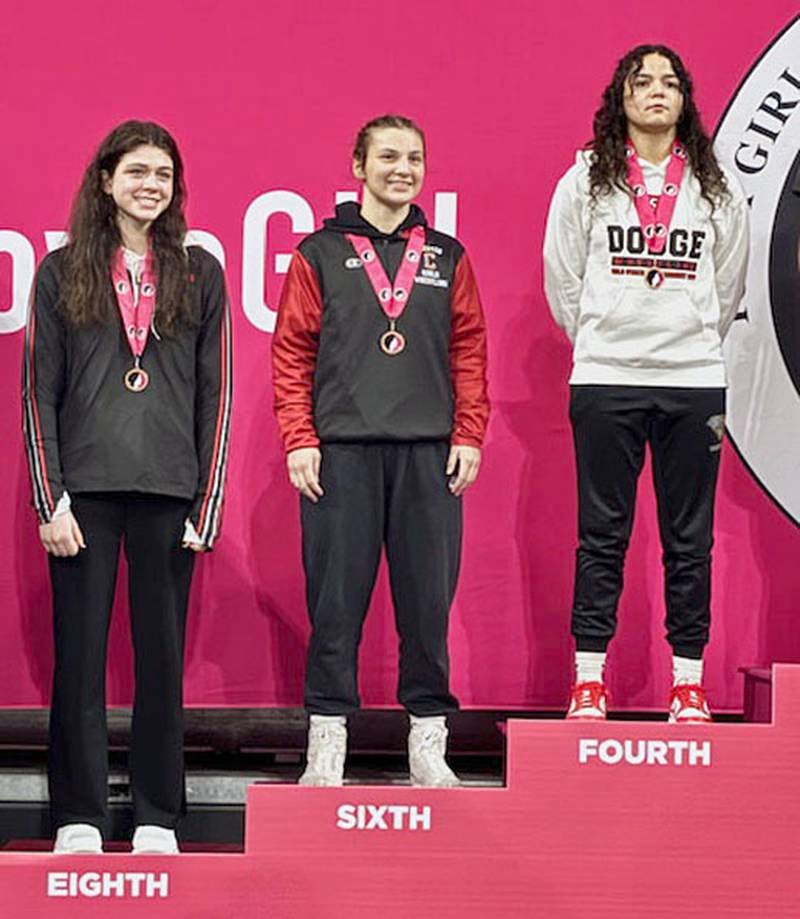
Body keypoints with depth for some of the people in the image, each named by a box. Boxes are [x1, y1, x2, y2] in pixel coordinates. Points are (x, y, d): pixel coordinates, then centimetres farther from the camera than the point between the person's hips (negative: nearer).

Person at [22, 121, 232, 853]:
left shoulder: (200, 274, 8)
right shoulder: (62, 272, 6)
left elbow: (215, 395, 7)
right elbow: (39, 392, 4)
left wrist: (208, 504, 1)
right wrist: (50, 500, -4)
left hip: (168, 492, 1)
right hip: (84, 490, 0)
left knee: (162, 657, 4)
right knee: (80, 655, 2)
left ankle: (157, 819, 12)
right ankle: (78, 816, 10)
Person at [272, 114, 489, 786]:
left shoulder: (447, 256, 12)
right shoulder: (321, 253, 6)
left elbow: (469, 352, 11)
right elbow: (293, 352, 3)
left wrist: (468, 436, 2)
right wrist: (299, 439, -5)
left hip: (428, 452, 2)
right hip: (341, 451, -2)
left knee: (428, 602, 2)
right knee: (335, 601, 0)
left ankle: (428, 743, 11)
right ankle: (327, 746, 7)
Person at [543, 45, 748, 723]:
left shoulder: (717, 187, 9)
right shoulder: (587, 179, 4)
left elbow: (729, 281, 17)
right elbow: (562, 274, 9)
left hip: (695, 381, 1)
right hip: (605, 380, -1)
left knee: (690, 539, 3)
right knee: (603, 535, 1)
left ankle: (689, 683, 9)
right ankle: (589, 681, 7)